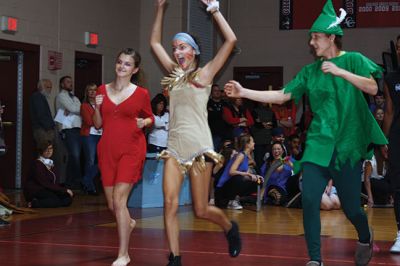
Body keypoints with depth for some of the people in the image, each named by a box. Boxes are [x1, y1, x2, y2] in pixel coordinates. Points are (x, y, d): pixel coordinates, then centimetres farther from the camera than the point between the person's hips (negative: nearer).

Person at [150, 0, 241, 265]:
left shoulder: (205, 73, 0)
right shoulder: (175, 72, 14)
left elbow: (231, 40, -9)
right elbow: (155, 42, 21)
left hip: (198, 146, -4)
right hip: (174, 146, 4)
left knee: (201, 210, 2)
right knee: (170, 204, -9)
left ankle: (231, 228, 32)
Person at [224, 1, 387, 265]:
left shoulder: (353, 60, 1)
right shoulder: (310, 71, 10)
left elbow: (373, 87, -13)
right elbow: (281, 96, 6)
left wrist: (340, 71, -19)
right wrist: (244, 92, -1)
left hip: (348, 144, -3)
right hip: (319, 144, 3)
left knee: (351, 207, 3)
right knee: (309, 200, -11)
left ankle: (365, 238, 37)